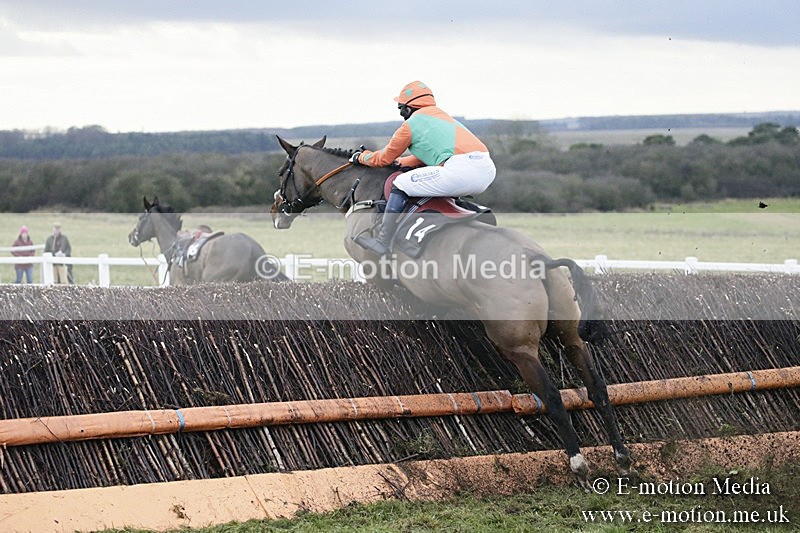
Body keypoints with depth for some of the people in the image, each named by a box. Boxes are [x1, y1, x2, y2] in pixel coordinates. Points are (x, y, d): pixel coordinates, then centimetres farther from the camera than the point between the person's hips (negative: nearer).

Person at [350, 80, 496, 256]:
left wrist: (361, 157, 40)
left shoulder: (411, 124, 11)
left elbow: (384, 158, 22)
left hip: (461, 170, -8)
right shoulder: (444, 117, 33)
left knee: (400, 184, 3)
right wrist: (400, 162, 51)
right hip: (488, 171, 8)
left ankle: (384, 241, 0)